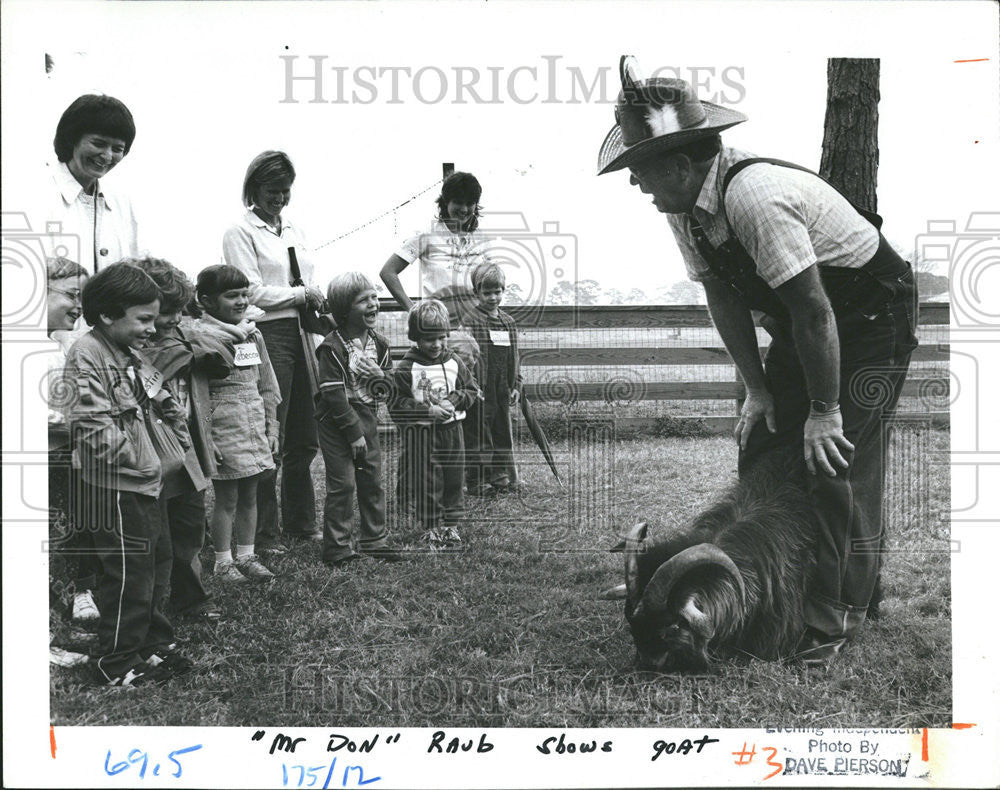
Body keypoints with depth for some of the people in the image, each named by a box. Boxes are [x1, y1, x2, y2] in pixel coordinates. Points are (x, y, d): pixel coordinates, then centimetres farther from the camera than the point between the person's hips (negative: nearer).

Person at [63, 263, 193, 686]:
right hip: (113, 489, -9)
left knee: (147, 570, 18)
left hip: (141, 485, 9)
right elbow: (94, 429, -24)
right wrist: (140, 459, -18)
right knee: (126, 577, 0)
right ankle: (118, 663, 12)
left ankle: (154, 645, 31)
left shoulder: (128, 356, 13)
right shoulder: (86, 356, -16)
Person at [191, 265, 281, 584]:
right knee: (226, 498, 1)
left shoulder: (253, 335, 11)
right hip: (223, 429, -6)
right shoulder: (200, 337, -10)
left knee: (249, 496, 12)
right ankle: (223, 562, 12)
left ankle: (246, 555, 23)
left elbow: (267, 387, 17)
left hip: (255, 428, 6)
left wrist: (271, 428, 13)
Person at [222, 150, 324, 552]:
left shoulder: (294, 231, 19)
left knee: (305, 438, 11)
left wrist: (318, 304, 5)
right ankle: (263, 532, 3)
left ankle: (301, 521, 23)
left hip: (304, 334, 7)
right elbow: (254, 293, -10)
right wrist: (302, 294, -6)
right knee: (270, 439, -5)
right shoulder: (240, 233, -2)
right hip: (268, 335, -7)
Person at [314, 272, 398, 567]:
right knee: (342, 484, -6)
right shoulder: (333, 347, -15)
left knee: (373, 481, 11)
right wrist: (354, 432, -18)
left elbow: (388, 387, 11)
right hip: (337, 423, -7)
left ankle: (374, 540, 22)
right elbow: (333, 394, -18)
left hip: (367, 418, 7)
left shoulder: (378, 344, 6)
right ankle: (337, 548, 3)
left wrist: (377, 376, -14)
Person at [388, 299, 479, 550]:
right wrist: (429, 411, -20)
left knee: (453, 481, 10)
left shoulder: (454, 363, 5)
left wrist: (454, 400, -9)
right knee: (427, 484, 0)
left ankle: (449, 525, 23)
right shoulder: (406, 369, -10)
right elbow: (397, 405, -12)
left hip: (452, 431, 4)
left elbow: (472, 390, 12)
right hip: (420, 435, -4)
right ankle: (431, 529, 12)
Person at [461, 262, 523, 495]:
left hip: (502, 392, 6)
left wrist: (516, 385, 11)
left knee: (503, 433, 12)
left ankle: (501, 476, 23)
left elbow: (515, 357, 17)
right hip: (480, 392, -6)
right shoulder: (470, 321, -7)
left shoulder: (509, 323, 13)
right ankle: (477, 480, 7)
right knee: (478, 435, -1)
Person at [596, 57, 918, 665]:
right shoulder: (686, 204, -7)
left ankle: (839, 618, 1)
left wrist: (824, 410, -23)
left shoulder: (754, 196, -35)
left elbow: (814, 310, -31)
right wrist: (757, 389, 0)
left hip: (870, 322, -8)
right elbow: (724, 297, 2)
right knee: (761, 445, 6)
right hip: (801, 325, 8)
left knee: (840, 465, -11)